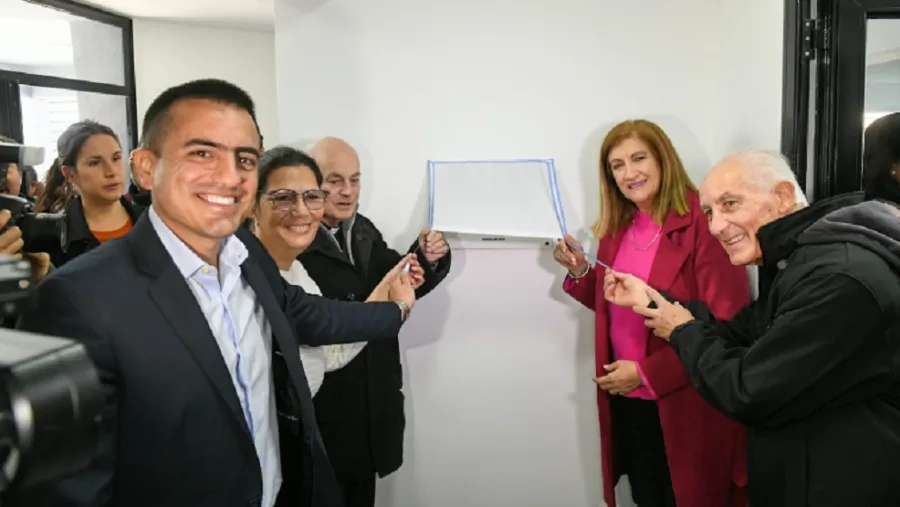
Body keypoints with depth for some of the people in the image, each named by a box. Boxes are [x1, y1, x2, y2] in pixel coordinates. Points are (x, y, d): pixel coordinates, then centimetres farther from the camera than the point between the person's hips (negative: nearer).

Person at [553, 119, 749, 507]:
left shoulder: (703, 222, -16)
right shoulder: (617, 228, 6)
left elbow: (724, 326, -19)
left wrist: (647, 372, -19)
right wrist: (579, 271, -3)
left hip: (683, 404, -6)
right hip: (627, 399, 6)